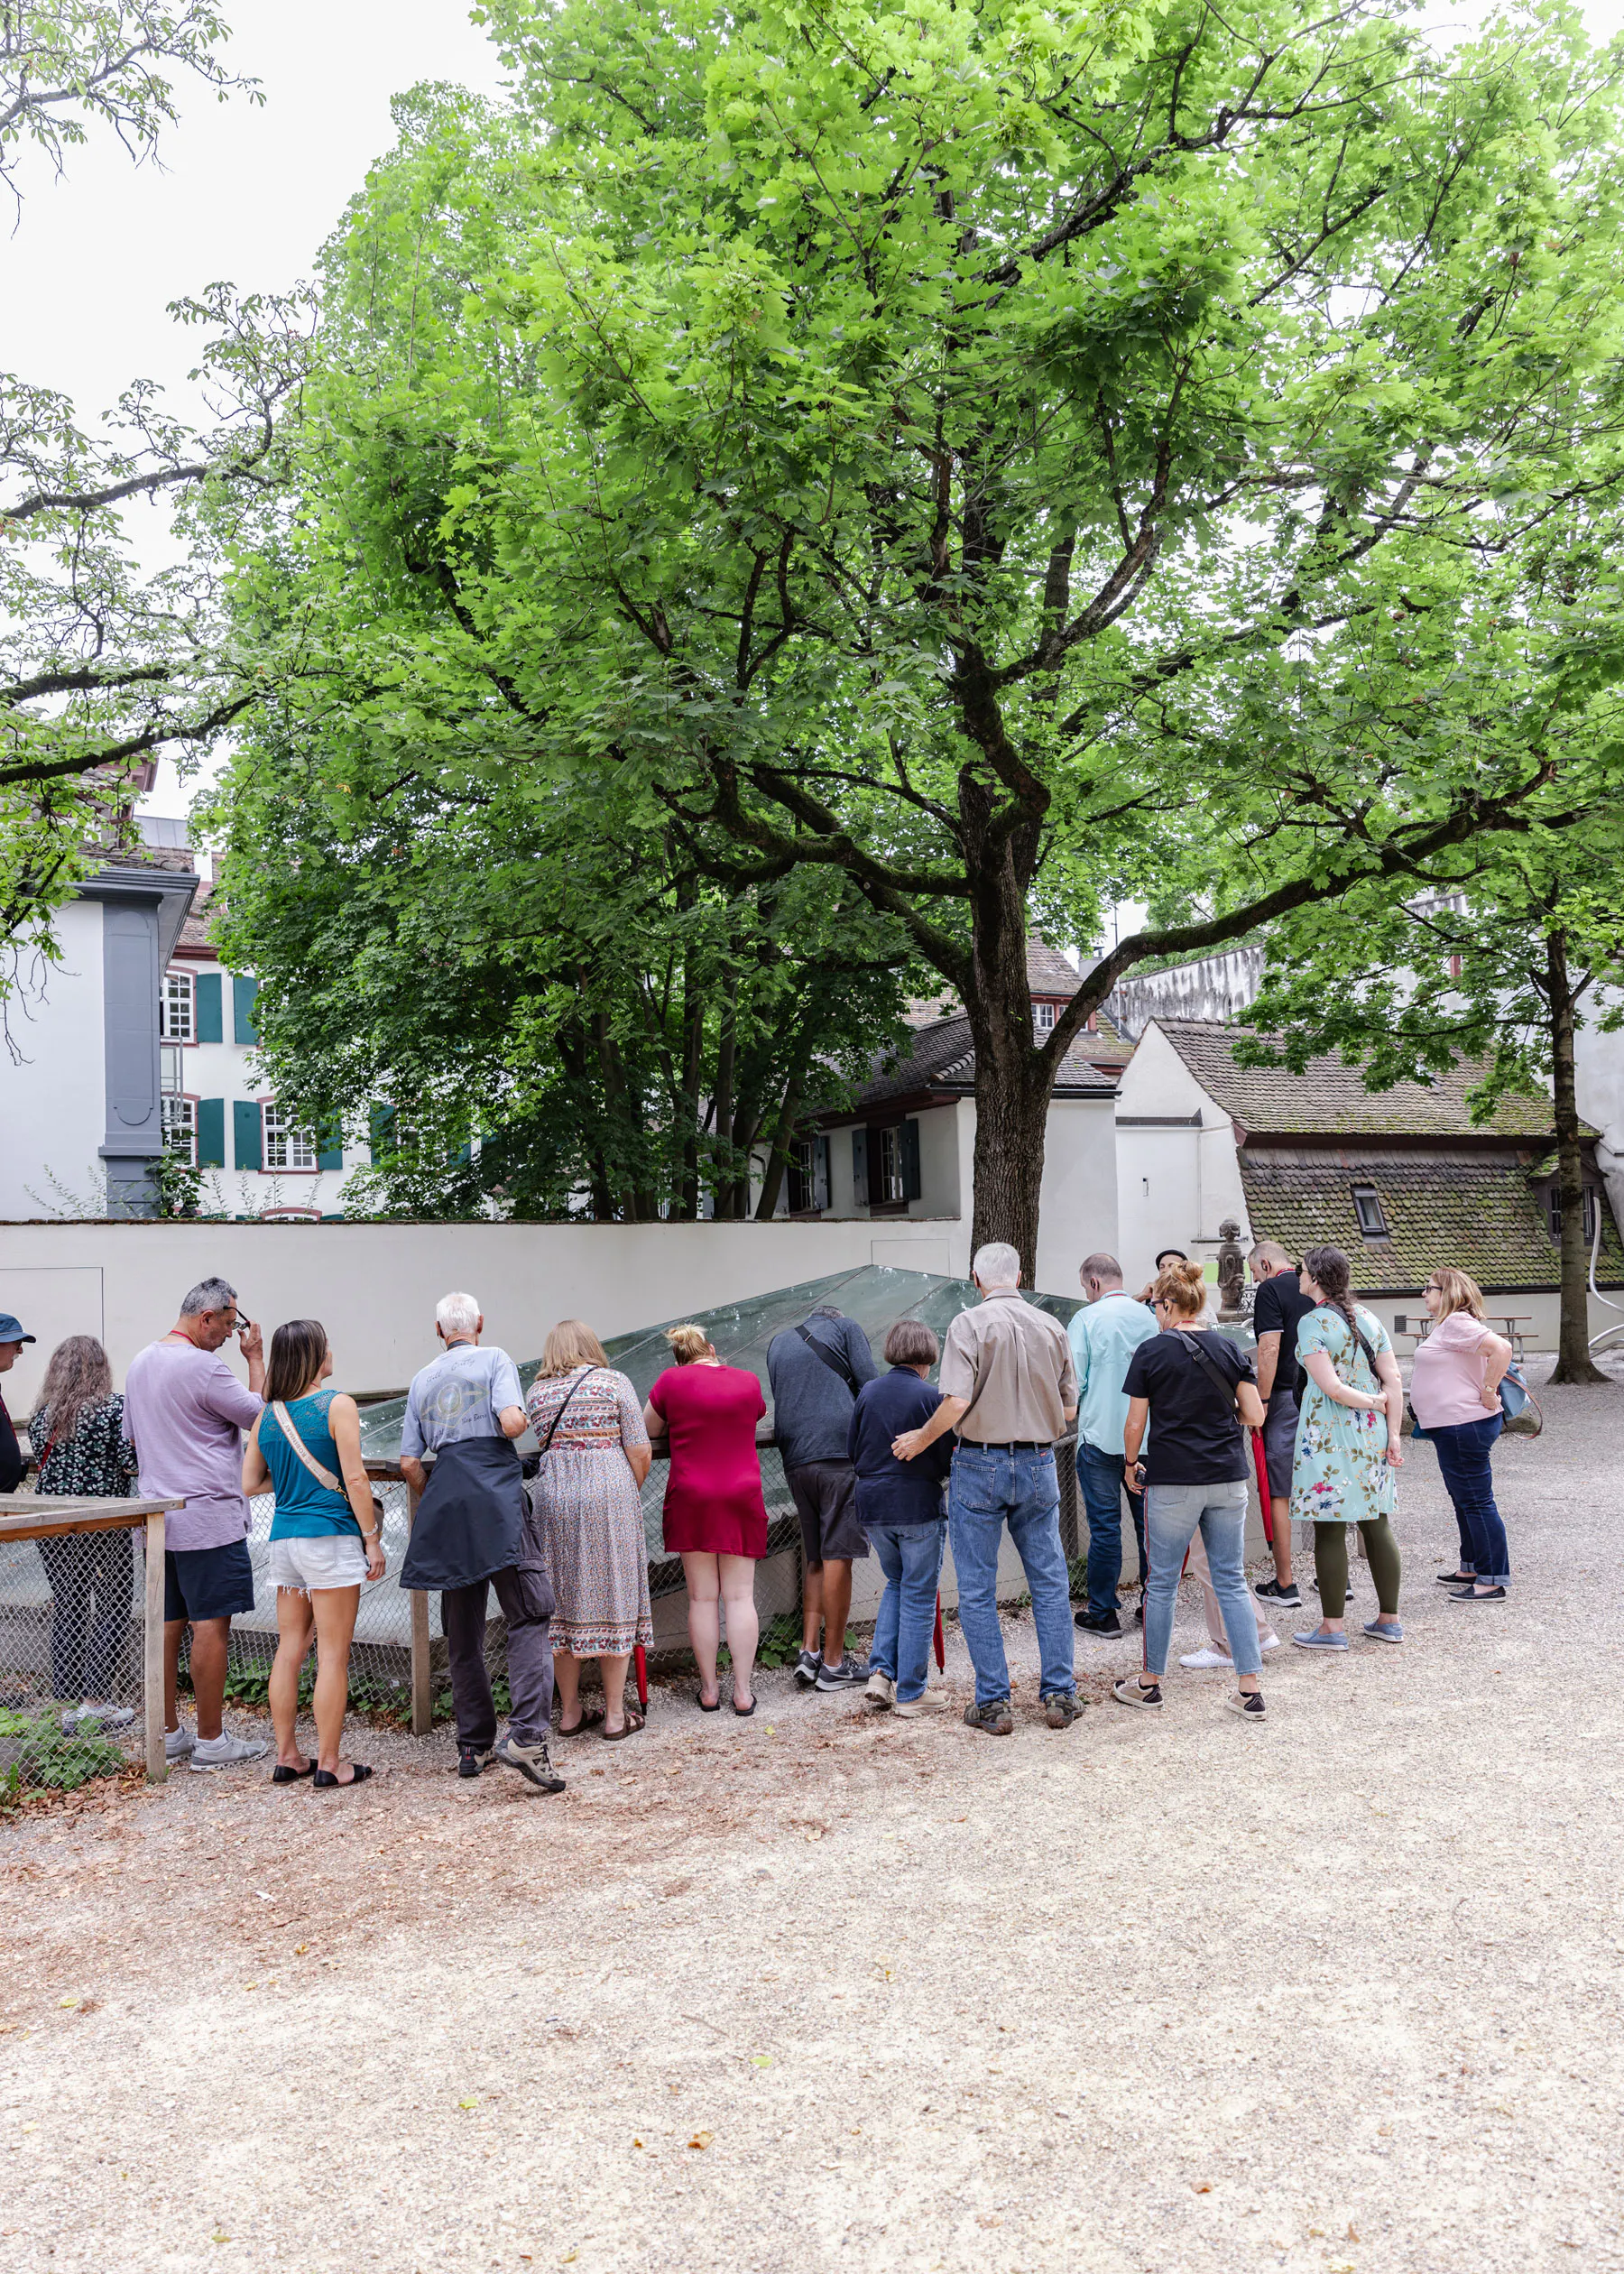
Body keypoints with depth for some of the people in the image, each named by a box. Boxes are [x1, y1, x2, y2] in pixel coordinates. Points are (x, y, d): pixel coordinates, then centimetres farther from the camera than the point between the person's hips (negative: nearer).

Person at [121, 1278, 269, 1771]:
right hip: (208, 1517, -9)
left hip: (157, 1517, 9)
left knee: (167, 1625, 12)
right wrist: (256, 1358, 1)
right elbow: (259, 1416, -8)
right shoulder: (203, 1366, -16)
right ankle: (210, 1740, 2)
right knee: (211, 1625, -3)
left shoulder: (140, 1363, 12)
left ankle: (167, 1733, 19)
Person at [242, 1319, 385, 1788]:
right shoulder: (338, 1406, -9)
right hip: (330, 1538, -6)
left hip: (284, 1536, 6)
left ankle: (286, 1756, 18)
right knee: (333, 1654, -1)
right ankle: (329, 1764, 3)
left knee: (290, 1649, 12)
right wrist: (373, 1539, -7)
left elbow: (250, 1482, 11)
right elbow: (355, 1478, -13)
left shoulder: (266, 1415, 8)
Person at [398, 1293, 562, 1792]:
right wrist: (522, 1422, 10)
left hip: (445, 1500, 5)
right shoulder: (495, 1360, 3)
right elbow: (512, 1423, -13)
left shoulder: (422, 1380, 17)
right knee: (528, 1618, -6)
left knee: (462, 1633, 11)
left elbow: (409, 1462, 14)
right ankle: (527, 1736, -20)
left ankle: (473, 1746, 15)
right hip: (497, 1494, -5)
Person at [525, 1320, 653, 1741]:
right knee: (611, 1598, 3)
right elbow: (640, 1454, -3)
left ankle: (569, 1713, 17)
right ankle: (616, 1716, 8)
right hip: (607, 1494, -3)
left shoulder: (536, 1392, 10)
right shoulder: (614, 1382, 1)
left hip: (552, 1496, 3)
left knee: (561, 1599, 10)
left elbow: (544, 1446, 12)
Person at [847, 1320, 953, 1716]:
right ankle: (909, 1695, 10)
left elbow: (852, 1451, 7)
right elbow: (946, 1460, -9)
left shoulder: (868, 1392, 2)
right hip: (919, 1506, -5)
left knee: (896, 1584, 23)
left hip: (873, 1506, 5)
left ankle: (881, 1671, 12)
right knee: (918, 1597, 6)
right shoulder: (930, 1397, -12)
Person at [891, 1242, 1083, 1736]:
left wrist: (920, 1440, -3)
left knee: (977, 1591, 5)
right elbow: (1069, 1408, 7)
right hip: (1038, 1464, 4)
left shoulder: (970, 1324, -10)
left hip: (980, 1464, -4)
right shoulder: (1051, 1327, 3)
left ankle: (993, 1703, 8)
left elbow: (956, 1403, -19)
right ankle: (1059, 1695, 15)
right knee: (1050, 1584, 12)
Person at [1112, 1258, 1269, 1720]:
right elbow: (1255, 1415, 2)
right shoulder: (1229, 1348, 3)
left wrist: (1131, 1464, 13)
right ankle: (1250, 1690, 5)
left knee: (1162, 1582, 9)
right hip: (1228, 1479, 3)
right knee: (1231, 1581, 8)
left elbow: (1134, 1425, -4)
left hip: (1172, 1481, -3)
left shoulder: (1151, 1352, -6)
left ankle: (1149, 1682, 21)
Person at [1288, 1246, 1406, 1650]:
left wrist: (1373, 1401, -4)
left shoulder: (1312, 1323, -11)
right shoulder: (1369, 1319, 8)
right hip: (1371, 1434, 7)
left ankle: (1332, 1627, 4)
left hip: (1329, 1436, -7)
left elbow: (1332, 1388, -19)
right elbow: (1394, 1381, 3)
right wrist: (1394, 1433, 2)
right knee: (1376, 1524, 12)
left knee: (1329, 1531, -1)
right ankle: (1389, 1620, 19)